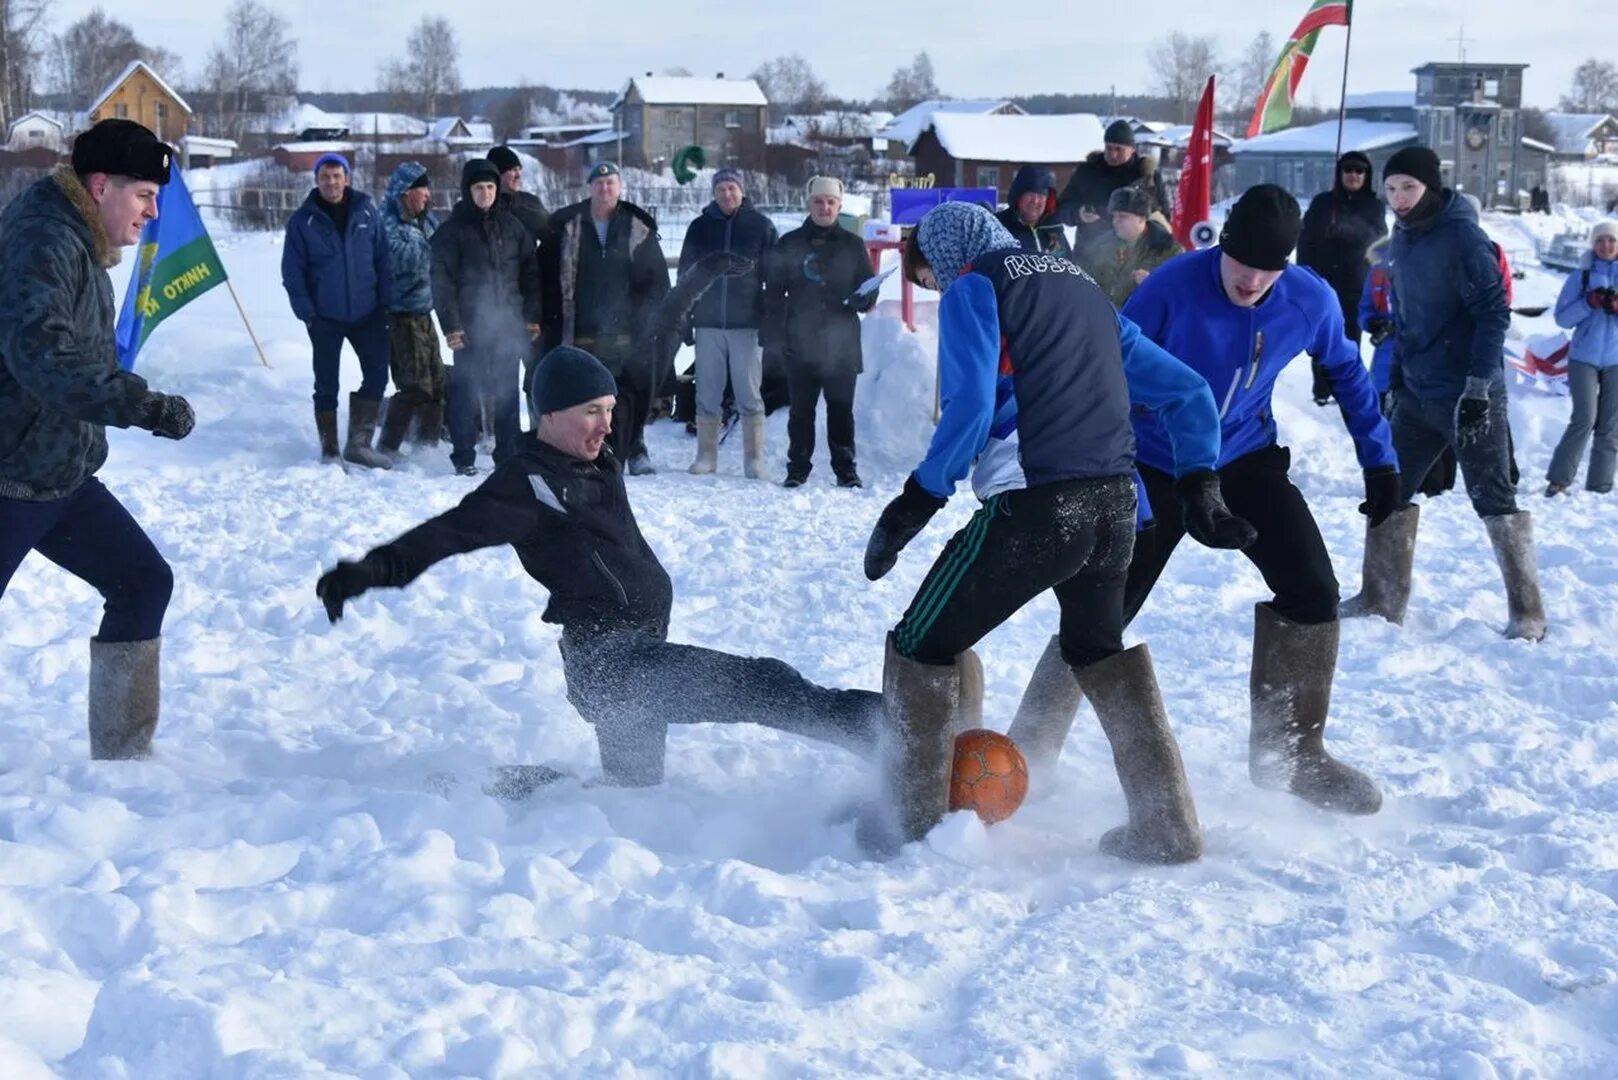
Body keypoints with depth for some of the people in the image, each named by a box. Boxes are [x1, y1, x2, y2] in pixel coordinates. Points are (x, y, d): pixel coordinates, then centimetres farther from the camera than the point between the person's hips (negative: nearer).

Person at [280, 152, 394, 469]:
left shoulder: (366, 212, 1)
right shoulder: (303, 220, -3)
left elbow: (383, 258, 6)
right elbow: (292, 271, -2)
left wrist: (386, 300, 0)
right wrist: (305, 311, -10)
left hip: (367, 312, 2)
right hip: (325, 317, -2)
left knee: (377, 375, 2)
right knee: (326, 385, 4)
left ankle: (359, 443, 15)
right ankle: (330, 450, 14)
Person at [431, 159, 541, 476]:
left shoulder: (511, 225, 9)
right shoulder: (453, 229, 0)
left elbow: (530, 270, 11)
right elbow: (442, 280, -4)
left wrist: (532, 315, 5)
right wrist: (451, 325, -11)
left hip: (509, 325, 3)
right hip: (470, 327, -3)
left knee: (508, 392, 6)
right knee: (466, 391, -1)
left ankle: (508, 455, 13)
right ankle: (463, 457, 6)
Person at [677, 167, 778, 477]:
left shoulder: (761, 227, 3)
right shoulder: (700, 227, 8)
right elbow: (685, 275, 11)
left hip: (747, 323, -2)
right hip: (708, 323, 2)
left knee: (749, 394, -1)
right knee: (707, 394, 4)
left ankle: (754, 459, 3)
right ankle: (706, 455, 11)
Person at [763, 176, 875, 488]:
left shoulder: (852, 245, 8)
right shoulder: (789, 244, 6)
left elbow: (869, 288, 12)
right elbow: (773, 293, 6)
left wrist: (863, 298, -12)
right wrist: (771, 338, -1)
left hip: (841, 343, 0)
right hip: (800, 342, 0)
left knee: (841, 408, 3)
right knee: (801, 408, 4)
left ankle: (845, 468, 9)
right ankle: (798, 467, 10)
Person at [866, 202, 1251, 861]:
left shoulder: (974, 288, 3)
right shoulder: (1082, 288, 24)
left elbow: (970, 408, -14)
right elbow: (1187, 392, 22)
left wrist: (915, 503, -9)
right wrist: (1199, 492, 23)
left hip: (1035, 508, -7)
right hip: (1116, 507, 7)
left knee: (921, 649, 9)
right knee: (1100, 650, 28)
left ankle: (915, 826, 11)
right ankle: (1167, 825, 26)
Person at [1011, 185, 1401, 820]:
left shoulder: (1311, 301, -14)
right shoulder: (1173, 287, -25)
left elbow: (1346, 371, 7)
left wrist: (1379, 458, 6)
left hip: (1246, 461, 3)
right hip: (1156, 469, -3)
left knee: (1312, 591, -11)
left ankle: (1292, 753, 6)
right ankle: (1028, 751, 10)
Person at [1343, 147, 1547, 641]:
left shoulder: (1462, 235, -14)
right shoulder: (1402, 241, 10)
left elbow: (1494, 313, -17)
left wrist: (1478, 388, -21)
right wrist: (1397, 378, 17)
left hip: (1469, 396, -8)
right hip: (1417, 396, 8)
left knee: (1494, 498, -3)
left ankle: (1527, 612, 5)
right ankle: (1381, 600, 19)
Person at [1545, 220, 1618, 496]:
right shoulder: (1581, 276, 5)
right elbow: (1562, 318, 0)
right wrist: (1590, 302, -15)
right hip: (1584, 358, -2)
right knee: (1585, 419, -15)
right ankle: (1558, 480, -9)